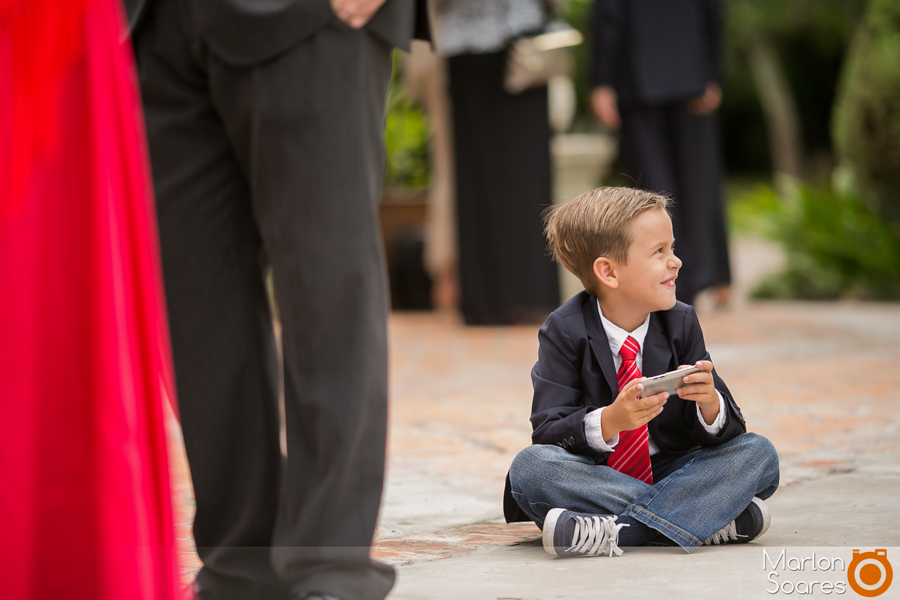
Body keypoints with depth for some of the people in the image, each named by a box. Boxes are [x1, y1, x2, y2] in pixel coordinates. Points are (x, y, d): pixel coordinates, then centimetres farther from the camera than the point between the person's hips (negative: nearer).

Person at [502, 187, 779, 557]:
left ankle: (615, 532, -34)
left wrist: (711, 405, -27)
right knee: (530, 466, -33)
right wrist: (609, 421, -35)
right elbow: (548, 433, -16)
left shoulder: (681, 324, 1)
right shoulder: (565, 332, -8)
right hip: (595, 478, -3)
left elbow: (725, 429, -2)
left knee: (759, 453, -18)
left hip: (668, 470, 3)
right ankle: (711, 518, -32)